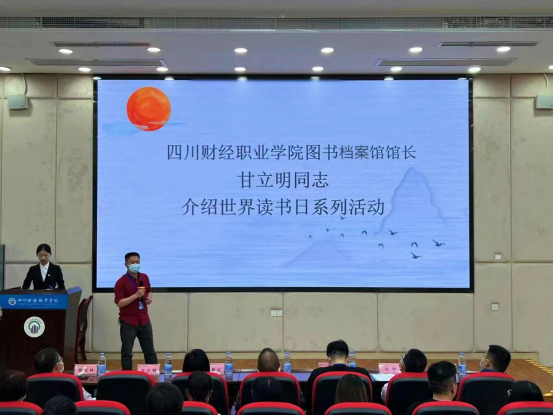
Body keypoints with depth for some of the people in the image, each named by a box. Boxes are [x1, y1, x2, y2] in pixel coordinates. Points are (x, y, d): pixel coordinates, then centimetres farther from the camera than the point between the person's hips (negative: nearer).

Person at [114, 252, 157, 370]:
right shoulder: (121, 282, -13)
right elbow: (119, 303, -19)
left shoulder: (145, 277, 5)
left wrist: (149, 297, 0)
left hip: (144, 320, 5)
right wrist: (136, 295, -26)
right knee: (127, 353, 5)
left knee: (150, 351, 12)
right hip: (128, 322, -5)